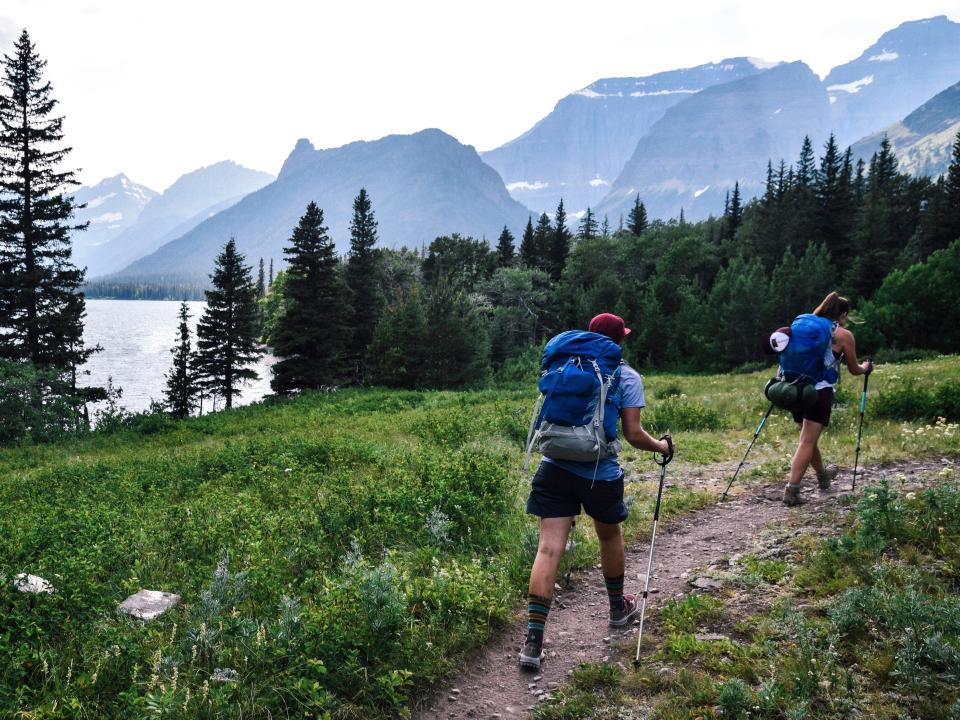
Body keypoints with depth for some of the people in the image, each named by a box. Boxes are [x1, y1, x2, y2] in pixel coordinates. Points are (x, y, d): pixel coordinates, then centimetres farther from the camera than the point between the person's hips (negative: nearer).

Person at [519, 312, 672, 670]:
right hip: (600, 473, -2)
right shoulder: (627, 376, -1)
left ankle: (533, 641, -9)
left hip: (556, 468, 2)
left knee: (549, 548, -3)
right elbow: (633, 434, -6)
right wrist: (660, 447, 13)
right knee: (610, 537, 24)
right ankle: (618, 608, 46)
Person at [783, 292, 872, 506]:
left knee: (809, 438, 22)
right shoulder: (844, 335, 3)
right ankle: (791, 490, -17)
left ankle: (823, 475, 45)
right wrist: (866, 367, 32)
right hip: (820, 390, -6)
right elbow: (853, 369, 11)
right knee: (807, 441, -8)